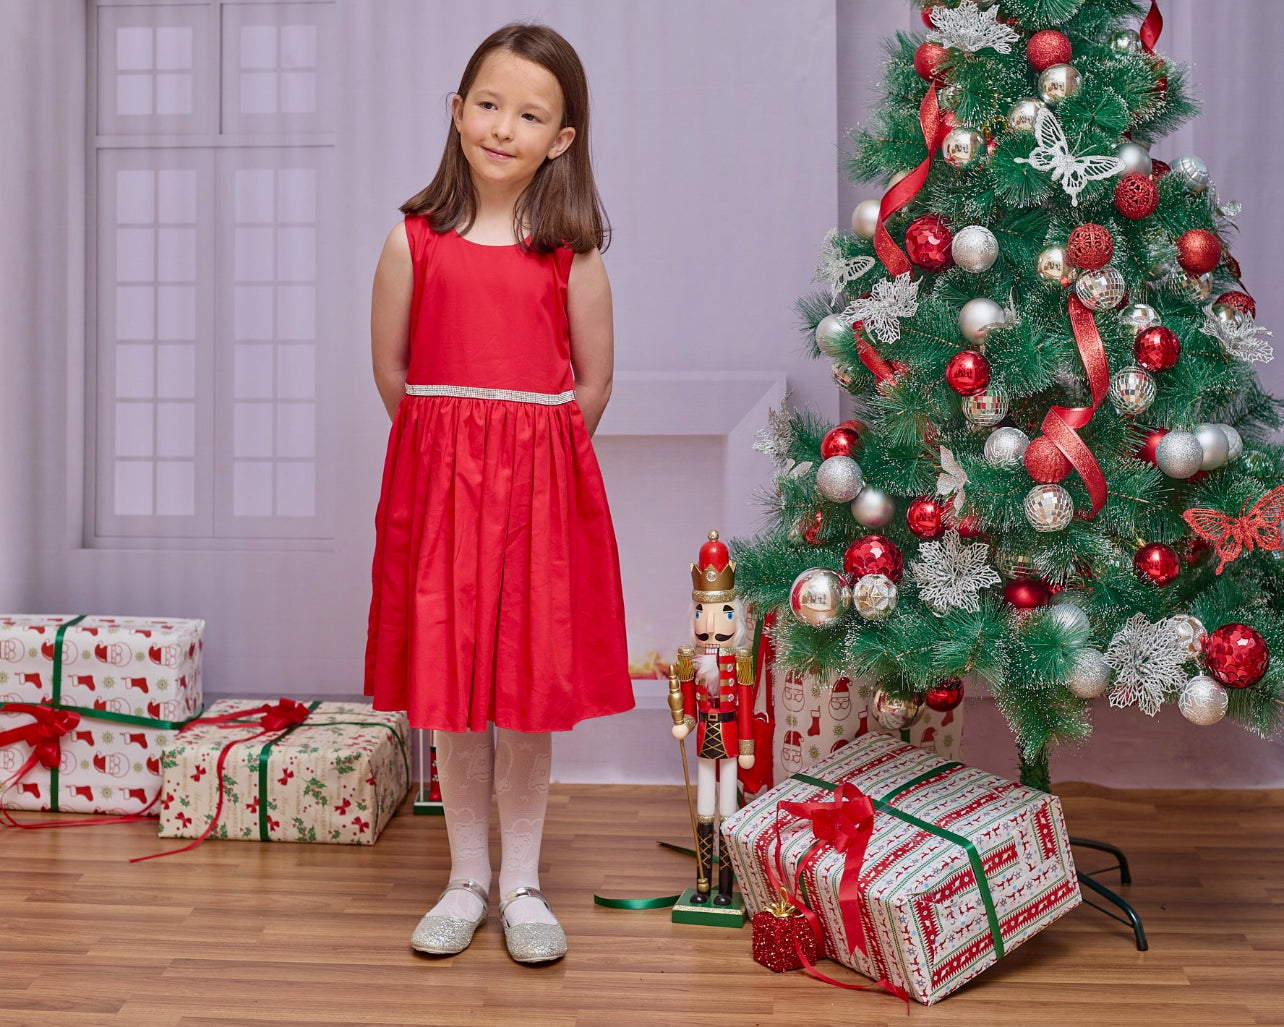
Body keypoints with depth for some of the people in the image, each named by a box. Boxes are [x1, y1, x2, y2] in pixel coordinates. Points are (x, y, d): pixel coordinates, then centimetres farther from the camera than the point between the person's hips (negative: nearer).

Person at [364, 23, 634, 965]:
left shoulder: (571, 252, 0)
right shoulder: (416, 240, 1)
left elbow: (594, 381, 5)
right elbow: (390, 369, 7)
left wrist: (530, 457, 5)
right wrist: (450, 450, 6)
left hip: (542, 491, -1)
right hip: (437, 486, 1)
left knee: (530, 688, 5)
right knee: (449, 688, 8)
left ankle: (522, 884, 21)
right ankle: (467, 878, 25)